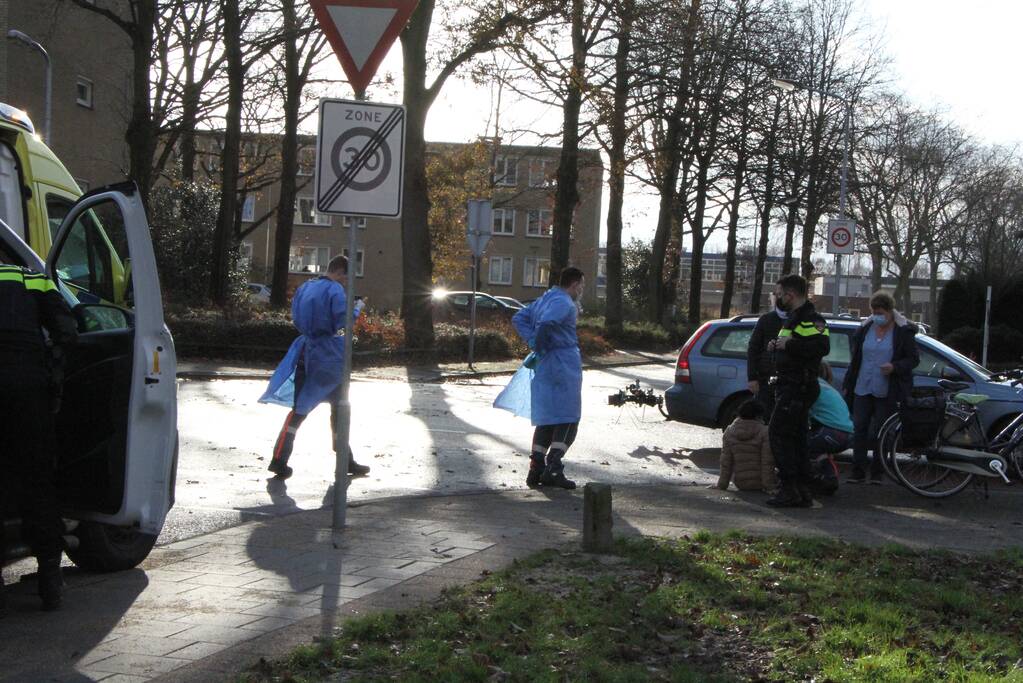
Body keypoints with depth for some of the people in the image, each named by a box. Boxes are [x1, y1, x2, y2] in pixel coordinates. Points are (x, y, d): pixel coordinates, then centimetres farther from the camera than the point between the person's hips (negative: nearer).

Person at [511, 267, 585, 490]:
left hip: (544, 367, 9)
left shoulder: (544, 299, 16)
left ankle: (536, 469, 9)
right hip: (563, 365, -9)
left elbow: (519, 319, 17)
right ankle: (553, 468, -10)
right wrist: (540, 346, -13)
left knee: (546, 419, 12)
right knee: (568, 420, -2)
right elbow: (546, 324, -30)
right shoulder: (564, 303, -13)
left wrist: (534, 343, 7)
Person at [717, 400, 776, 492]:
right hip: (758, 484, -4)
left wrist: (722, 485, 7)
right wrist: (769, 487, -7)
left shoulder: (729, 432, 1)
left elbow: (725, 462, 2)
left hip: (739, 484, 4)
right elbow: (767, 463, -12)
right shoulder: (764, 432, -11)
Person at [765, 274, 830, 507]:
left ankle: (789, 490, -10)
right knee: (797, 439, 12)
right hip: (790, 387, 11)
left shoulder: (809, 319, -14)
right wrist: (777, 346, 14)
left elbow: (822, 346, -30)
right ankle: (803, 492, 16)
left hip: (797, 389, -11)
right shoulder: (794, 317, 20)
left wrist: (788, 344, -25)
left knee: (779, 435, -11)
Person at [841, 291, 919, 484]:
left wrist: (895, 367, -19)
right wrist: (848, 384, 13)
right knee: (860, 429, 2)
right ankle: (858, 471, 7)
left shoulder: (903, 331, -4)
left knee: (880, 432, 1)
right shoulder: (865, 329, 8)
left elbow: (914, 358, -2)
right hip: (862, 389, 4)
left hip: (887, 393, -4)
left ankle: (877, 472, 12)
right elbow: (855, 358, 15)